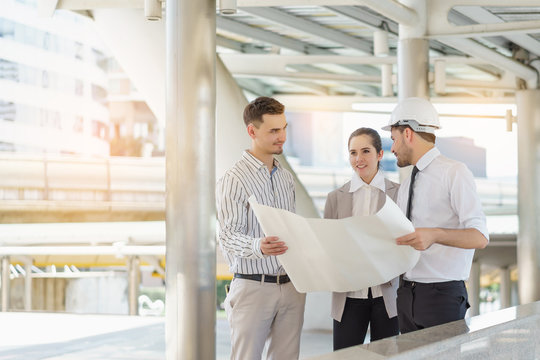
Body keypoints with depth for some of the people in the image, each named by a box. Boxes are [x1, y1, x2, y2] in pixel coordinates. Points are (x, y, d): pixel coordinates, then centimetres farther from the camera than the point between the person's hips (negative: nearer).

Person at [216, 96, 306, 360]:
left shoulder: (286, 178, 17)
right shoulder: (233, 180, -7)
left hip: (291, 285, 6)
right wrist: (257, 247, -33)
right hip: (253, 286, -6)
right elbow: (227, 236, -15)